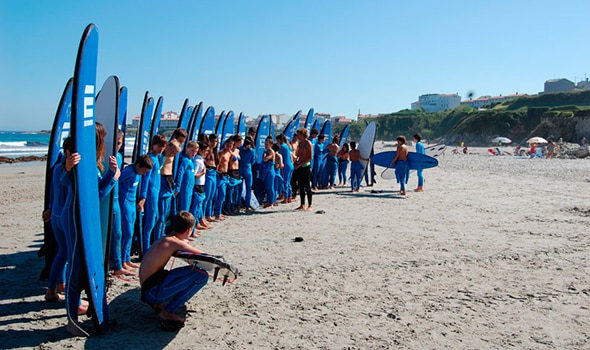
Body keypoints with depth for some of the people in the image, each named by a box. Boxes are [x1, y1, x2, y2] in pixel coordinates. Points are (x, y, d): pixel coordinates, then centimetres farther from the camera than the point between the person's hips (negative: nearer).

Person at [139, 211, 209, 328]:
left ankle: (159, 303, 11)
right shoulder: (175, 243, -16)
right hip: (153, 291, -10)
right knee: (201, 275, -20)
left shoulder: (163, 240, 10)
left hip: (146, 289, 10)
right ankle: (167, 313, -10)